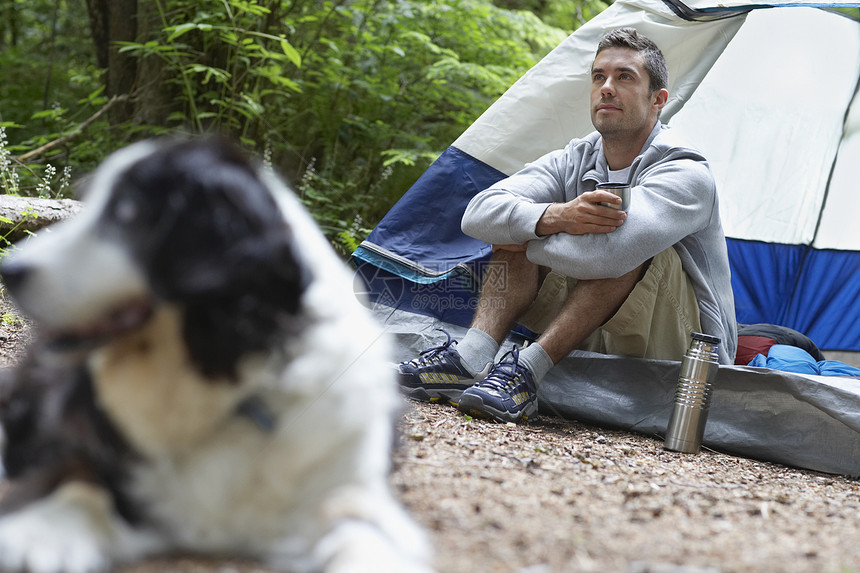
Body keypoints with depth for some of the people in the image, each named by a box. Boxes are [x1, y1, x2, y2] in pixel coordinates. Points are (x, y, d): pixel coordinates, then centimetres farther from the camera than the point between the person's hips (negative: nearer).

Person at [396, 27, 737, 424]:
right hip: (596, 345, 6)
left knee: (624, 243, -33)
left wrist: (525, 244, -19)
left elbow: (604, 253, -39)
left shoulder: (686, 175, -21)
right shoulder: (572, 163, 1)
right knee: (524, 221, -8)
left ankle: (526, 373, -33)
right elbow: (479, 213, -13)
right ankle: (470, 360, -26)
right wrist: (552, 218, -34)